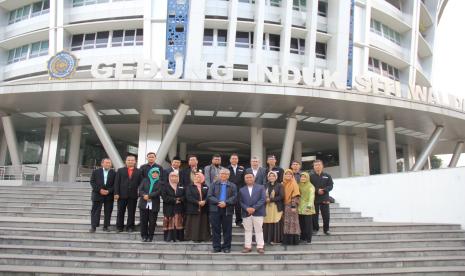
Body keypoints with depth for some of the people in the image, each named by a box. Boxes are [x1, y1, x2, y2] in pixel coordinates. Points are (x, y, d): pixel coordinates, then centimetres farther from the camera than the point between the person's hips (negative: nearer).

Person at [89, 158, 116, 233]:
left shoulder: (113, 173, 5)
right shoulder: (96, 172, 6)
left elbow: (115, 184, 1)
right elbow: (92, 182, 0)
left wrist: (109, 191, -13)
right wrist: (99, 190, -11)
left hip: (109, 195, 1)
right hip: (97, 194, 0)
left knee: (108, 212, 4)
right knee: (95, 211, 1)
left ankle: (106, 226, 13)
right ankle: (93, 227, 7)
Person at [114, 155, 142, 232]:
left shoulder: (139, 171, 7)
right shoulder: (120, 170, 8)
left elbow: (141, 183, 4)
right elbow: (117, 182, 3)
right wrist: (116, 193, -6)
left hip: (133, 195, 0)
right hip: (122, 195, 0)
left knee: (131, 213, 5)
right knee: (120, 212, 7)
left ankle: (130, 227, 14)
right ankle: (119, 227, 17)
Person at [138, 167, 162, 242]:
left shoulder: (160, 183, 6)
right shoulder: (145, 180, 14)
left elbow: (158, 192, -8)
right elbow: (140, 189, 4)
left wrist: (149, 196, -16)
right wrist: (144, 195, -15)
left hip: (154, 205, -2)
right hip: (144, 204, 2)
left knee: (152, 222, 0)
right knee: (143, 221, 3)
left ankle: (150, 237, 10)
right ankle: (144, 236, 14)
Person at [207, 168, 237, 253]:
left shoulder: (232, 186, 10)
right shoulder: (214, 184, 9)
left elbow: (234, 197, -2)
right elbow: (210, 196, -1)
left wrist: (226, 203, -17)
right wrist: (218, 202, -16)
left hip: (227, 210, 0)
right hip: (215, 210, 0)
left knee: (227, 230, 4)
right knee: (216, 229, 3)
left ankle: (226, 247, 14)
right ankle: (216, 247, 12)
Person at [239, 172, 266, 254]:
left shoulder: (261, 187, 4)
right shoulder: (242, 190, 12)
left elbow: (263, 199, -6)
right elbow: (240, 202, 5)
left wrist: (254, 208, -15)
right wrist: (247, 208, -13)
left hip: (258, 212, -2)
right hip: (246, 213, 2)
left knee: (259, 230, 2)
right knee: (247, 230, 7)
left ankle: (260, 247, 7)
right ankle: (247, 246, 13)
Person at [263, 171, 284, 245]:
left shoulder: (279, 185, 0)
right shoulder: (266, 186, 13)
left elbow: (281, 196, -8)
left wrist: (271, 199, -13)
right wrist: (265, 199, -8)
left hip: (276, 207, -3)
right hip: (267, 207, 3)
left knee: (276, 223, -3)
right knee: (267, 223, 0)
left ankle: (276, 239, 7)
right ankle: (268, 239, 10)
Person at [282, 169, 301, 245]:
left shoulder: (294, 184, -3)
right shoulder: (283, 184, 12)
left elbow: (296, 196, -11)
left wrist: (294, 206, -19)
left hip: (291, 205, -5)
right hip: (284, 205, 5)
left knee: (292, 223, -5)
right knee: (286, 223, 6)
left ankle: (293, 240, -2)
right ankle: (286, 239, 11)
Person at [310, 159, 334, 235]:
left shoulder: (327, 176, 8)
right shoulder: (311, 177, 3)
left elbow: (330, 186, 1)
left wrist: (324, 190, -16)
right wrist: (317, 190, -18)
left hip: (325, 199, 1)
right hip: (314, 199, -1)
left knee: (326, 215, 4)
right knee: (315, 215, 3)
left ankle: (326, 229, 17)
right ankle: (315, 229, 17)